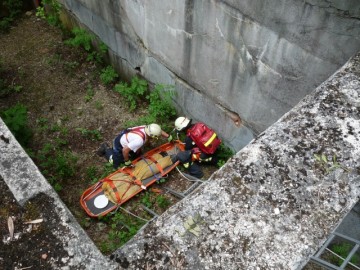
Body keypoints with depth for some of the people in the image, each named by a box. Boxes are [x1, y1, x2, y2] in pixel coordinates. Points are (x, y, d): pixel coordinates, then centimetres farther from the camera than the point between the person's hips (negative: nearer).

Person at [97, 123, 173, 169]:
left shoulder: (147, 128, -21)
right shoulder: (140, 140, -42)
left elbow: (160, 131, 1)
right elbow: (125, 150, -38)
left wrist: (169, 137, 3)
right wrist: (127, 162, -24)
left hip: (125, 135, 7)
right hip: (119, 144, -7)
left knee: (137, 155, 19)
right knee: (116, 164, 9)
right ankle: (106, 148, 26)